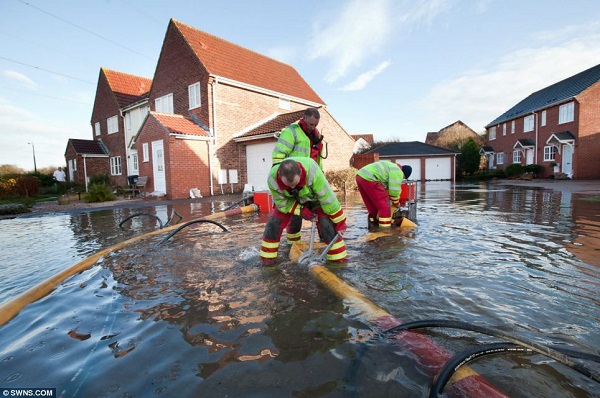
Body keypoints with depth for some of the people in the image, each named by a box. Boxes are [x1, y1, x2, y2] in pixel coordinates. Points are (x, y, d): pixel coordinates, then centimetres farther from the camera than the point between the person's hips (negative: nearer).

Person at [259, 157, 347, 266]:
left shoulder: (312, 172, -43)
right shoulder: (272, 178, -35)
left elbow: (327, 197, -34)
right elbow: (280, 202, -19)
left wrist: (340, 222, -26)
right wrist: (301, 210, -30)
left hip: (314, 197, -1)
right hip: (288, 200, 2)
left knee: (326, 222, -19)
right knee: (274, 221, -13)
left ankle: (338, 256, -1)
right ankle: (267, 256, 5)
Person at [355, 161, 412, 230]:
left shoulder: (392, 167, 30)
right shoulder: (398, 172, 0)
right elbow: (394, 191, 0)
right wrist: (396, 204, 17)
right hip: (369, 179, -10)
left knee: (372, 207, 20)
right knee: (384, 207, -2)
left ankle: (373, 229, 30)